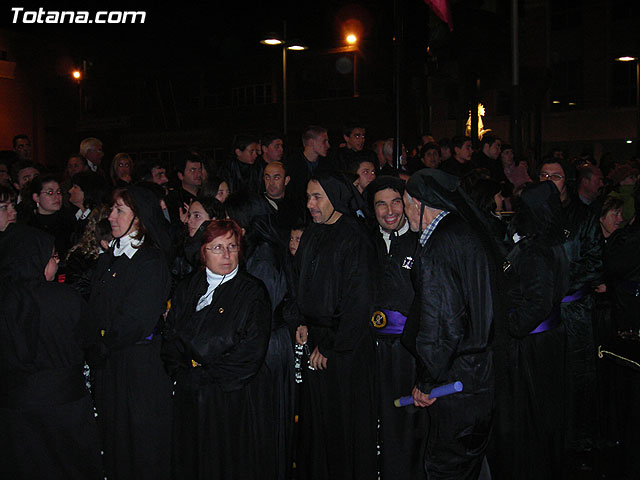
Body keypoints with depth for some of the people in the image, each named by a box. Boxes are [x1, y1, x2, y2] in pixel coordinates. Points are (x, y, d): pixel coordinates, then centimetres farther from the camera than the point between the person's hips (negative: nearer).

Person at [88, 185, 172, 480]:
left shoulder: (151, 262, -14)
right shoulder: (108, 259, 10)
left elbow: (137, 322, -18)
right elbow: (95, 309, 10)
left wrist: (104, 345, -7)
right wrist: (97, 349, -3)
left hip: (140, 364, -7)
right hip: (108, 362, 7)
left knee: (140, 434, 5)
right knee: (112, 433, 16)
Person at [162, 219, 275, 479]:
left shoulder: (252, 291, -6)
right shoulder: (188, 289, 9)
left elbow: (252, 351, -14)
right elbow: (171, 337, 8)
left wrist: (204, 375, -13)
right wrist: (182, 373, -9)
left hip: (235, 397, -4)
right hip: (190, 397, 4)